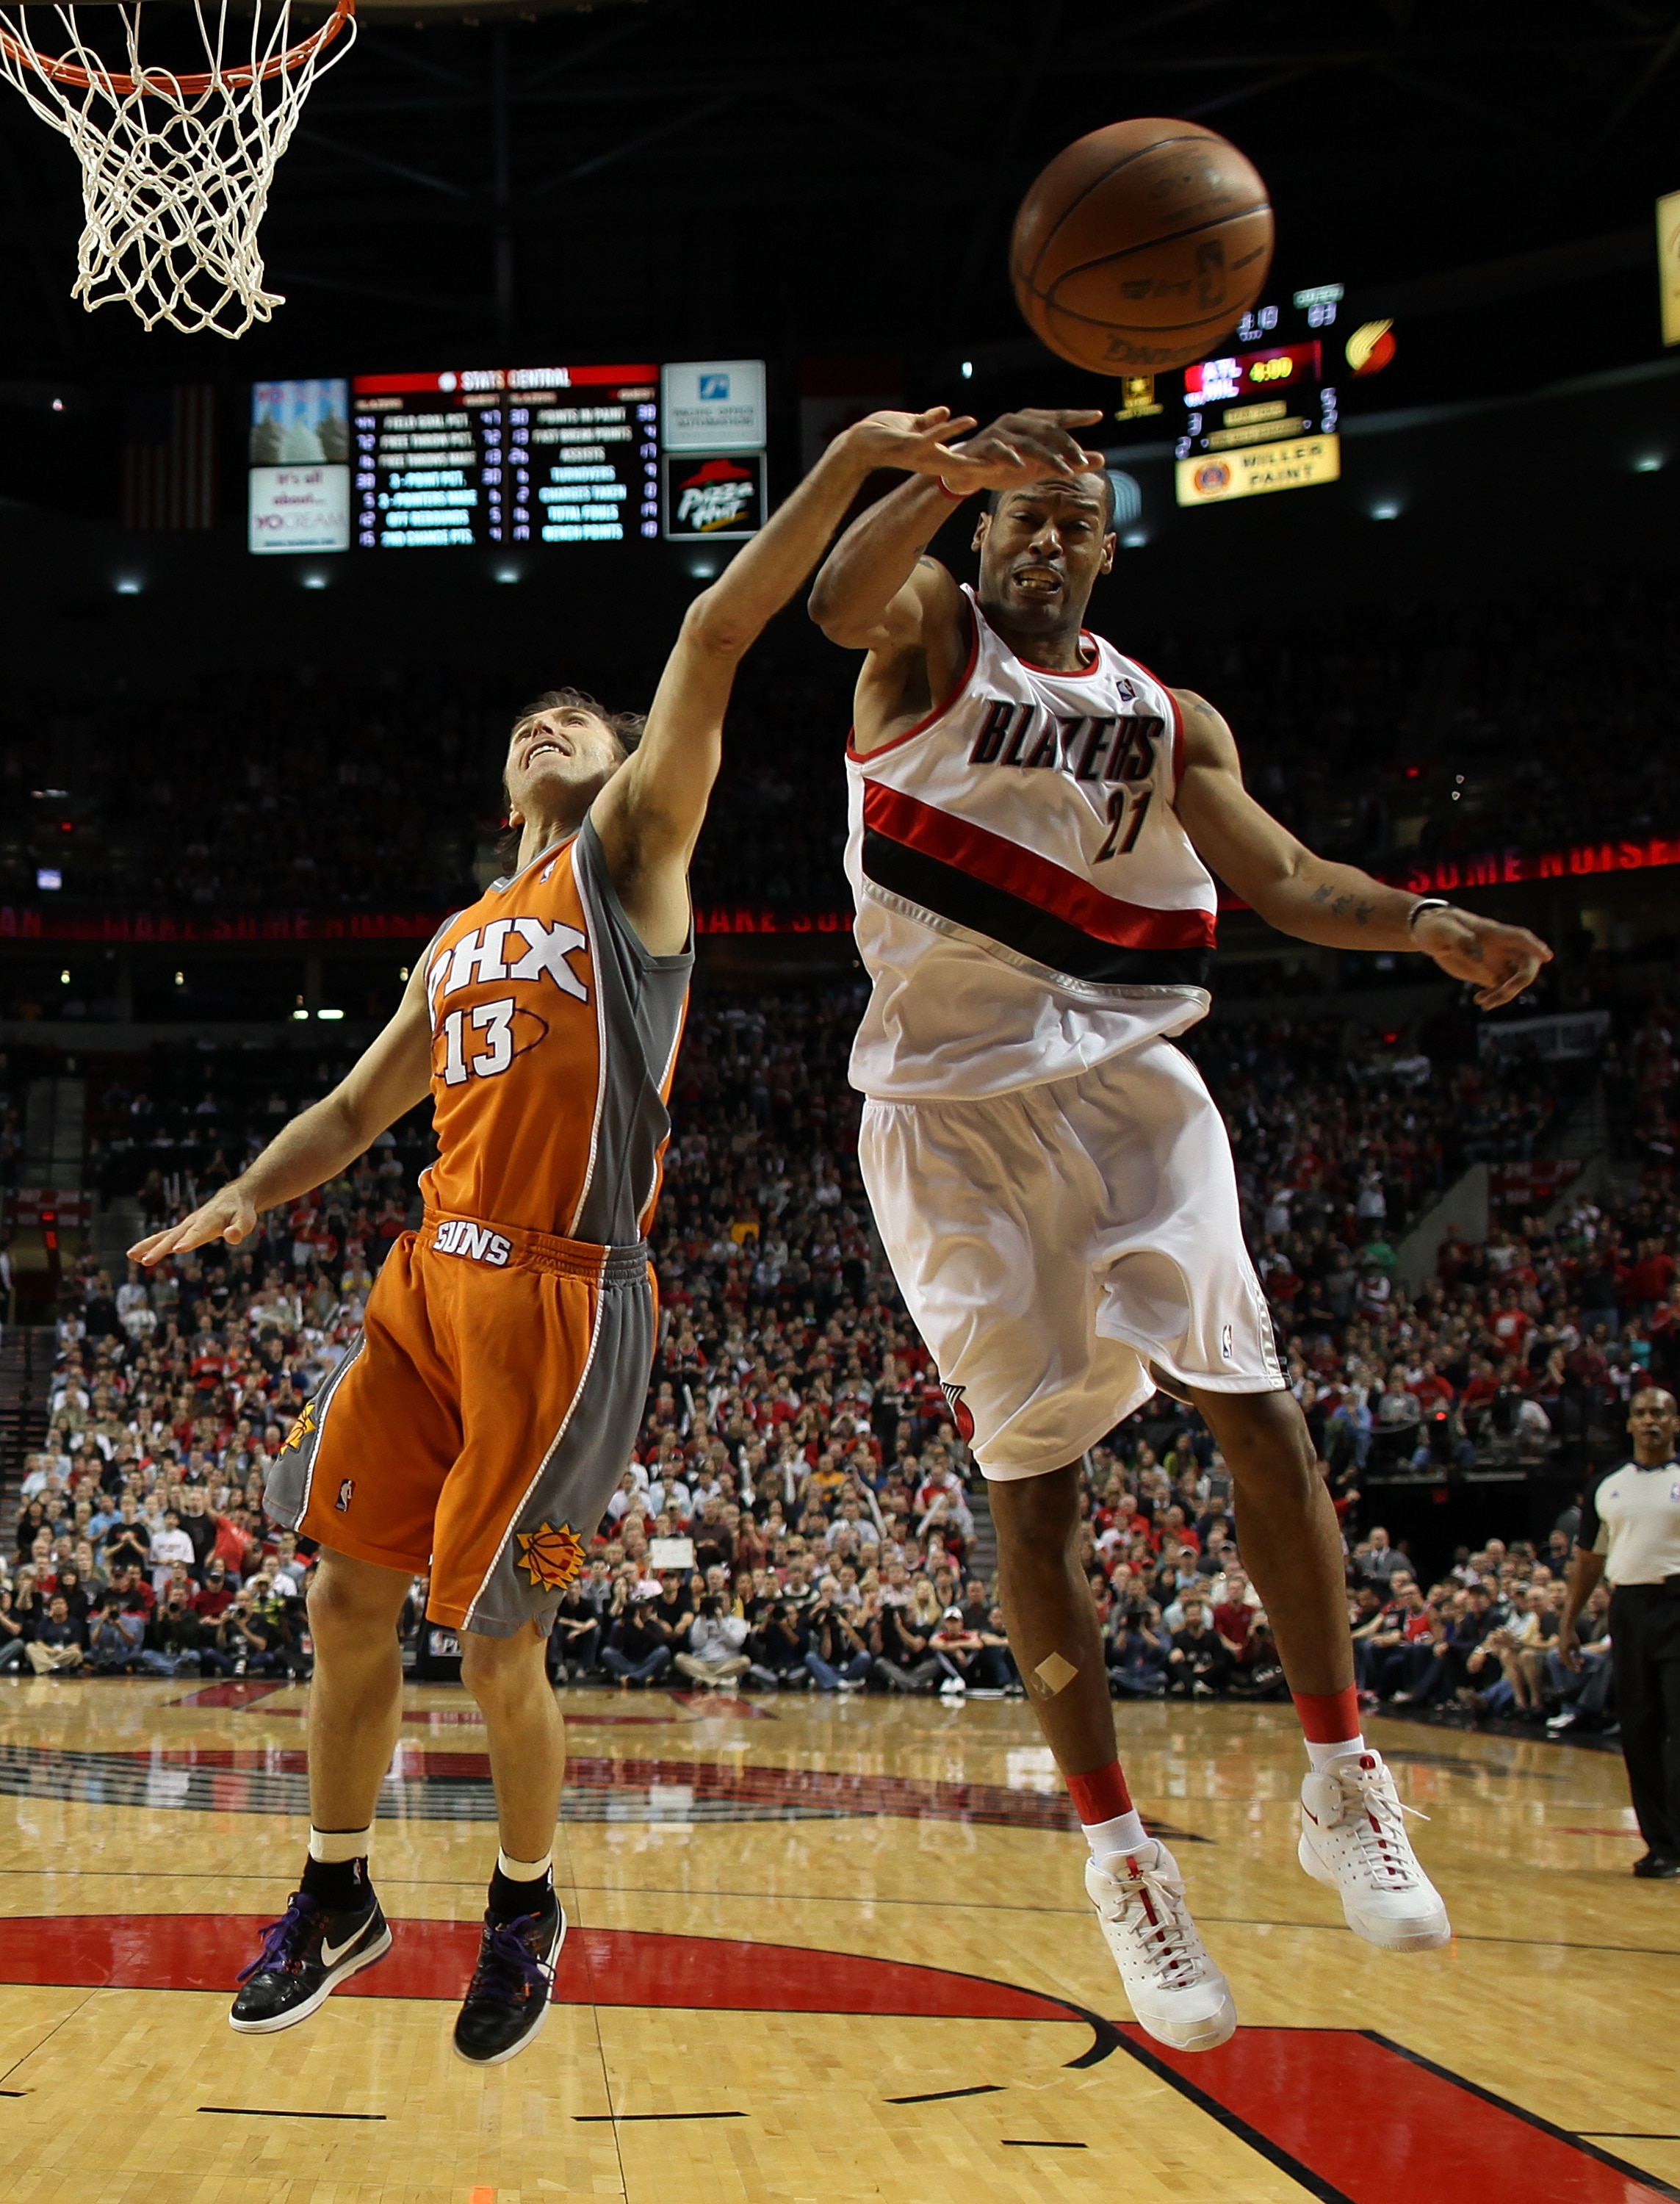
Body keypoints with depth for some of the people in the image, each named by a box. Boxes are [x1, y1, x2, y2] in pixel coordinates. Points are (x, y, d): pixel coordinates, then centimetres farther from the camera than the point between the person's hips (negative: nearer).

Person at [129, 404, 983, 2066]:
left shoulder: (632, 853, 3)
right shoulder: (458, 947, 22)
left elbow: (711, 640, -10)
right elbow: (357, 1111, 29)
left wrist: (843, 466, -16)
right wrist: (237, 1202, 14)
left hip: (561, 1301, -6)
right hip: (432, 1281, 6)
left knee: (496, 1647, 0)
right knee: (347, 1592, 7)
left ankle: (527, 1907, 24)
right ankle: (336, 1899, 25)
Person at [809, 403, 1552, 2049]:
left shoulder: (1167, 720, 15)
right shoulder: (930, 634, 6)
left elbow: (1282, 879, 5)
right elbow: (839, 601, -18)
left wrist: (1428, 925, -16)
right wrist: (951, 476, -38)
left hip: (1120, 1070, 3)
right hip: (954, 1093, -3)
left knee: (1250, 1394, -12)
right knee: (1028, 1468, -3)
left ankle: (1341, 1783, 0)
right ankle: (1114, 1851, 6)